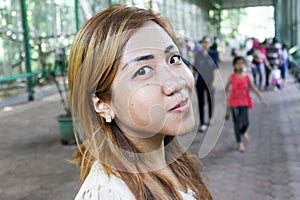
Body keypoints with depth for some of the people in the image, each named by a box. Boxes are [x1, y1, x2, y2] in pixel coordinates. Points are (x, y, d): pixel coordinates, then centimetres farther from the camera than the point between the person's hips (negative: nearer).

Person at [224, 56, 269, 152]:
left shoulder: (247, 77, -1)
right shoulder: (232, 77, -4)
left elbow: (254, 88, 0)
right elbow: (226, 87, 6)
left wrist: (262, 99, -1)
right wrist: (224, 99, 4)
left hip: (244, 102, 1)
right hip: (234, 102, -1)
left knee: (245, 123, -8)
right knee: (237, 123, 2)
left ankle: (243, 132, 29)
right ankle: (240, 143, 15)